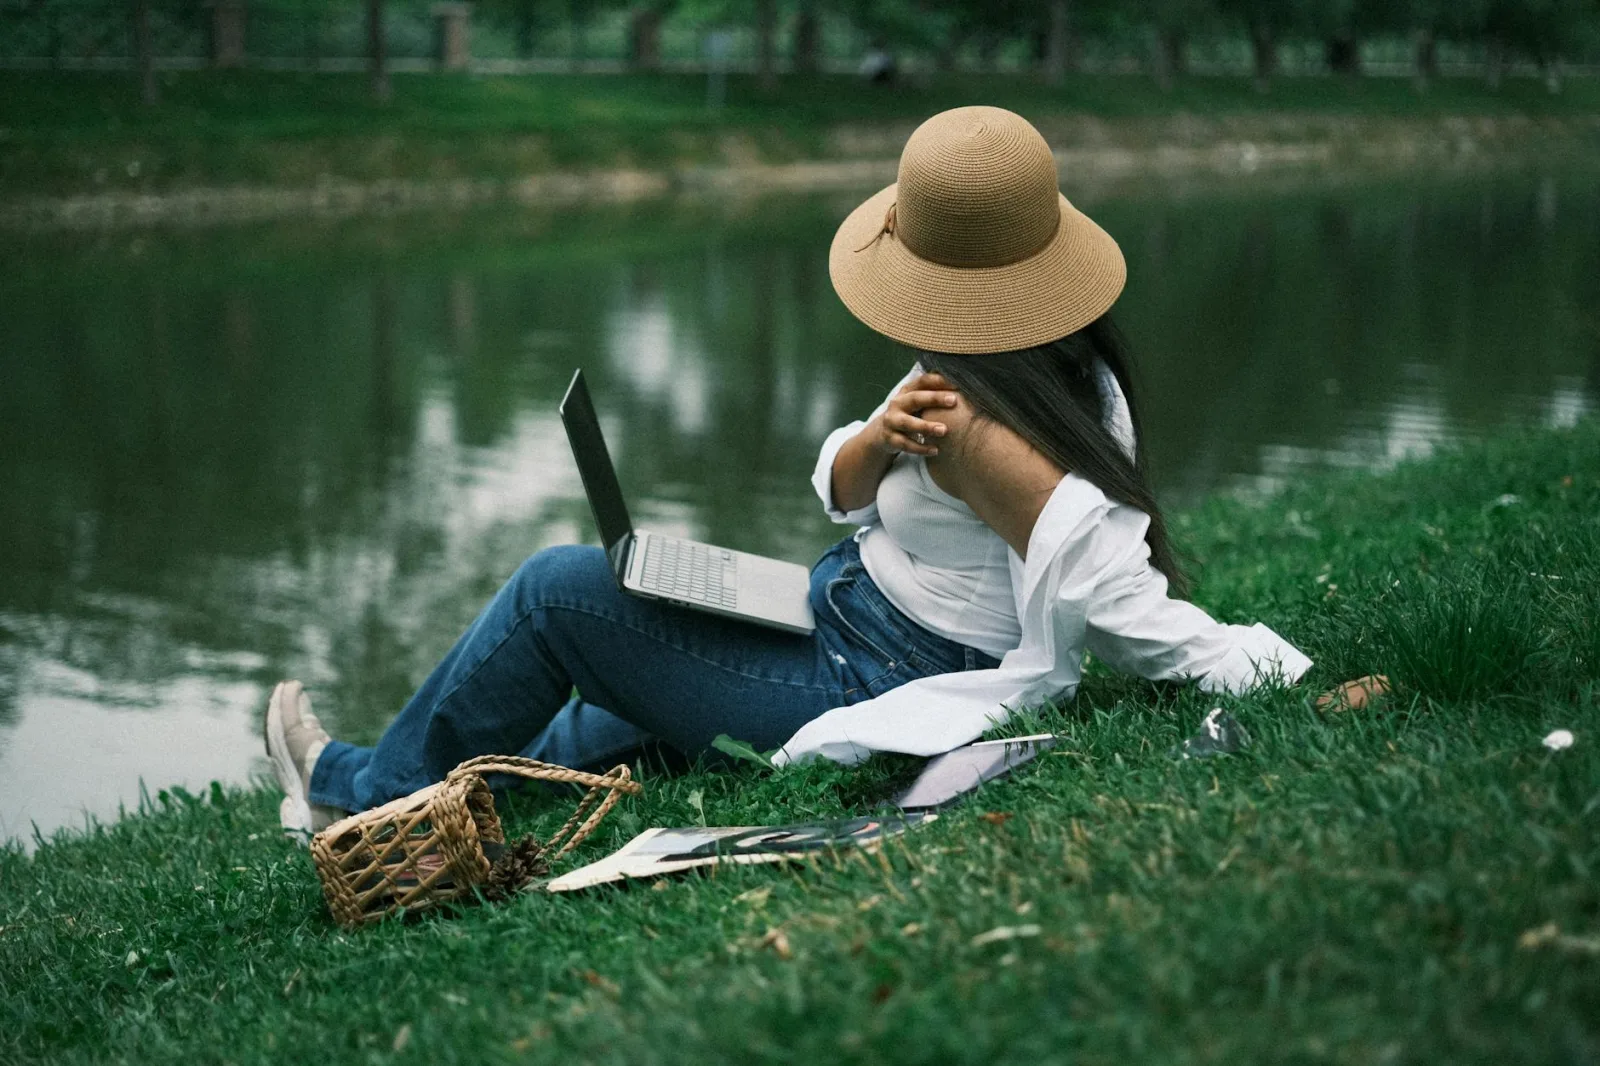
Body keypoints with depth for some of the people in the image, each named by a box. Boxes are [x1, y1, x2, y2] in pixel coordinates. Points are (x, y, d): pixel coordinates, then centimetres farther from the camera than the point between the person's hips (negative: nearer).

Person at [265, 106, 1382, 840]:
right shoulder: (1063, 364, -1)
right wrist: (883, 439, -23)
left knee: (557, 590, 0)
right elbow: (839, 482, -1)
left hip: (868, 687, -9)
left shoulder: (977, 425, -31)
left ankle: (377, 797, 20)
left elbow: (1122, 593, -33)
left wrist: (1297, 684, -37)